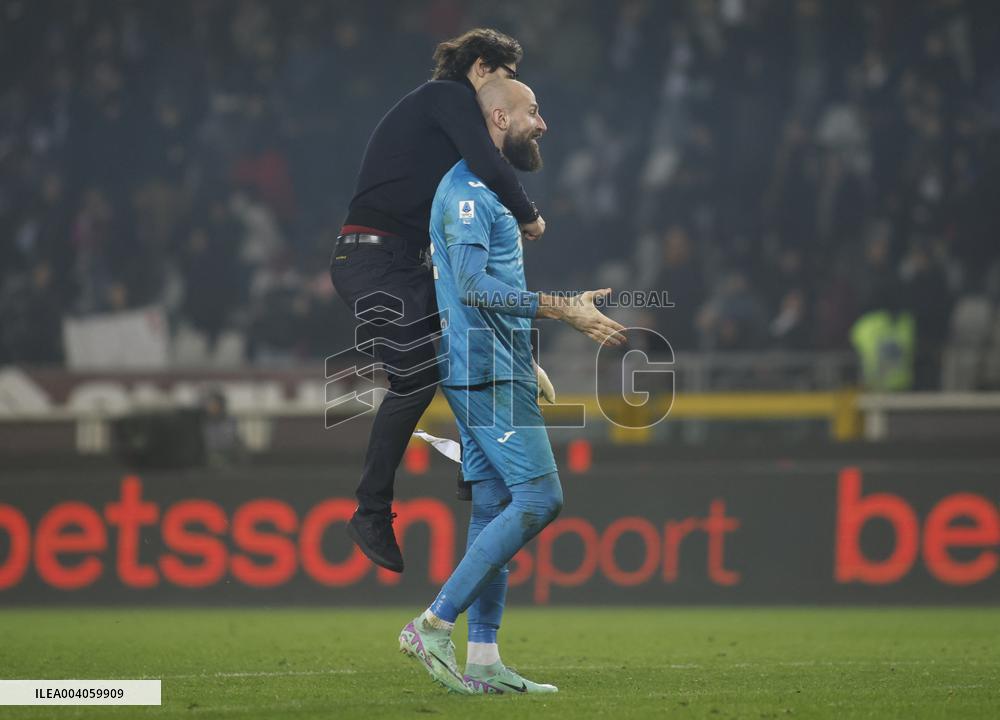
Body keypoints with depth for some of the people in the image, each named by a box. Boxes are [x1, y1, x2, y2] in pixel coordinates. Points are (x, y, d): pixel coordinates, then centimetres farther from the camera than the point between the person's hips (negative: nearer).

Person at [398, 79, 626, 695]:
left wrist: (571, 304, 30)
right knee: (538, 498, -14)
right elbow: (473, 286, -23)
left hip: (498, 370, 11)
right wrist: (560, 308, -27)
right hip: (487, 371, -11)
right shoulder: (466, 190, -12)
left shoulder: (485, 192, 21)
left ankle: (483, 661, 7)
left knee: (496, 508, 8)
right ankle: (434, 625, -14)